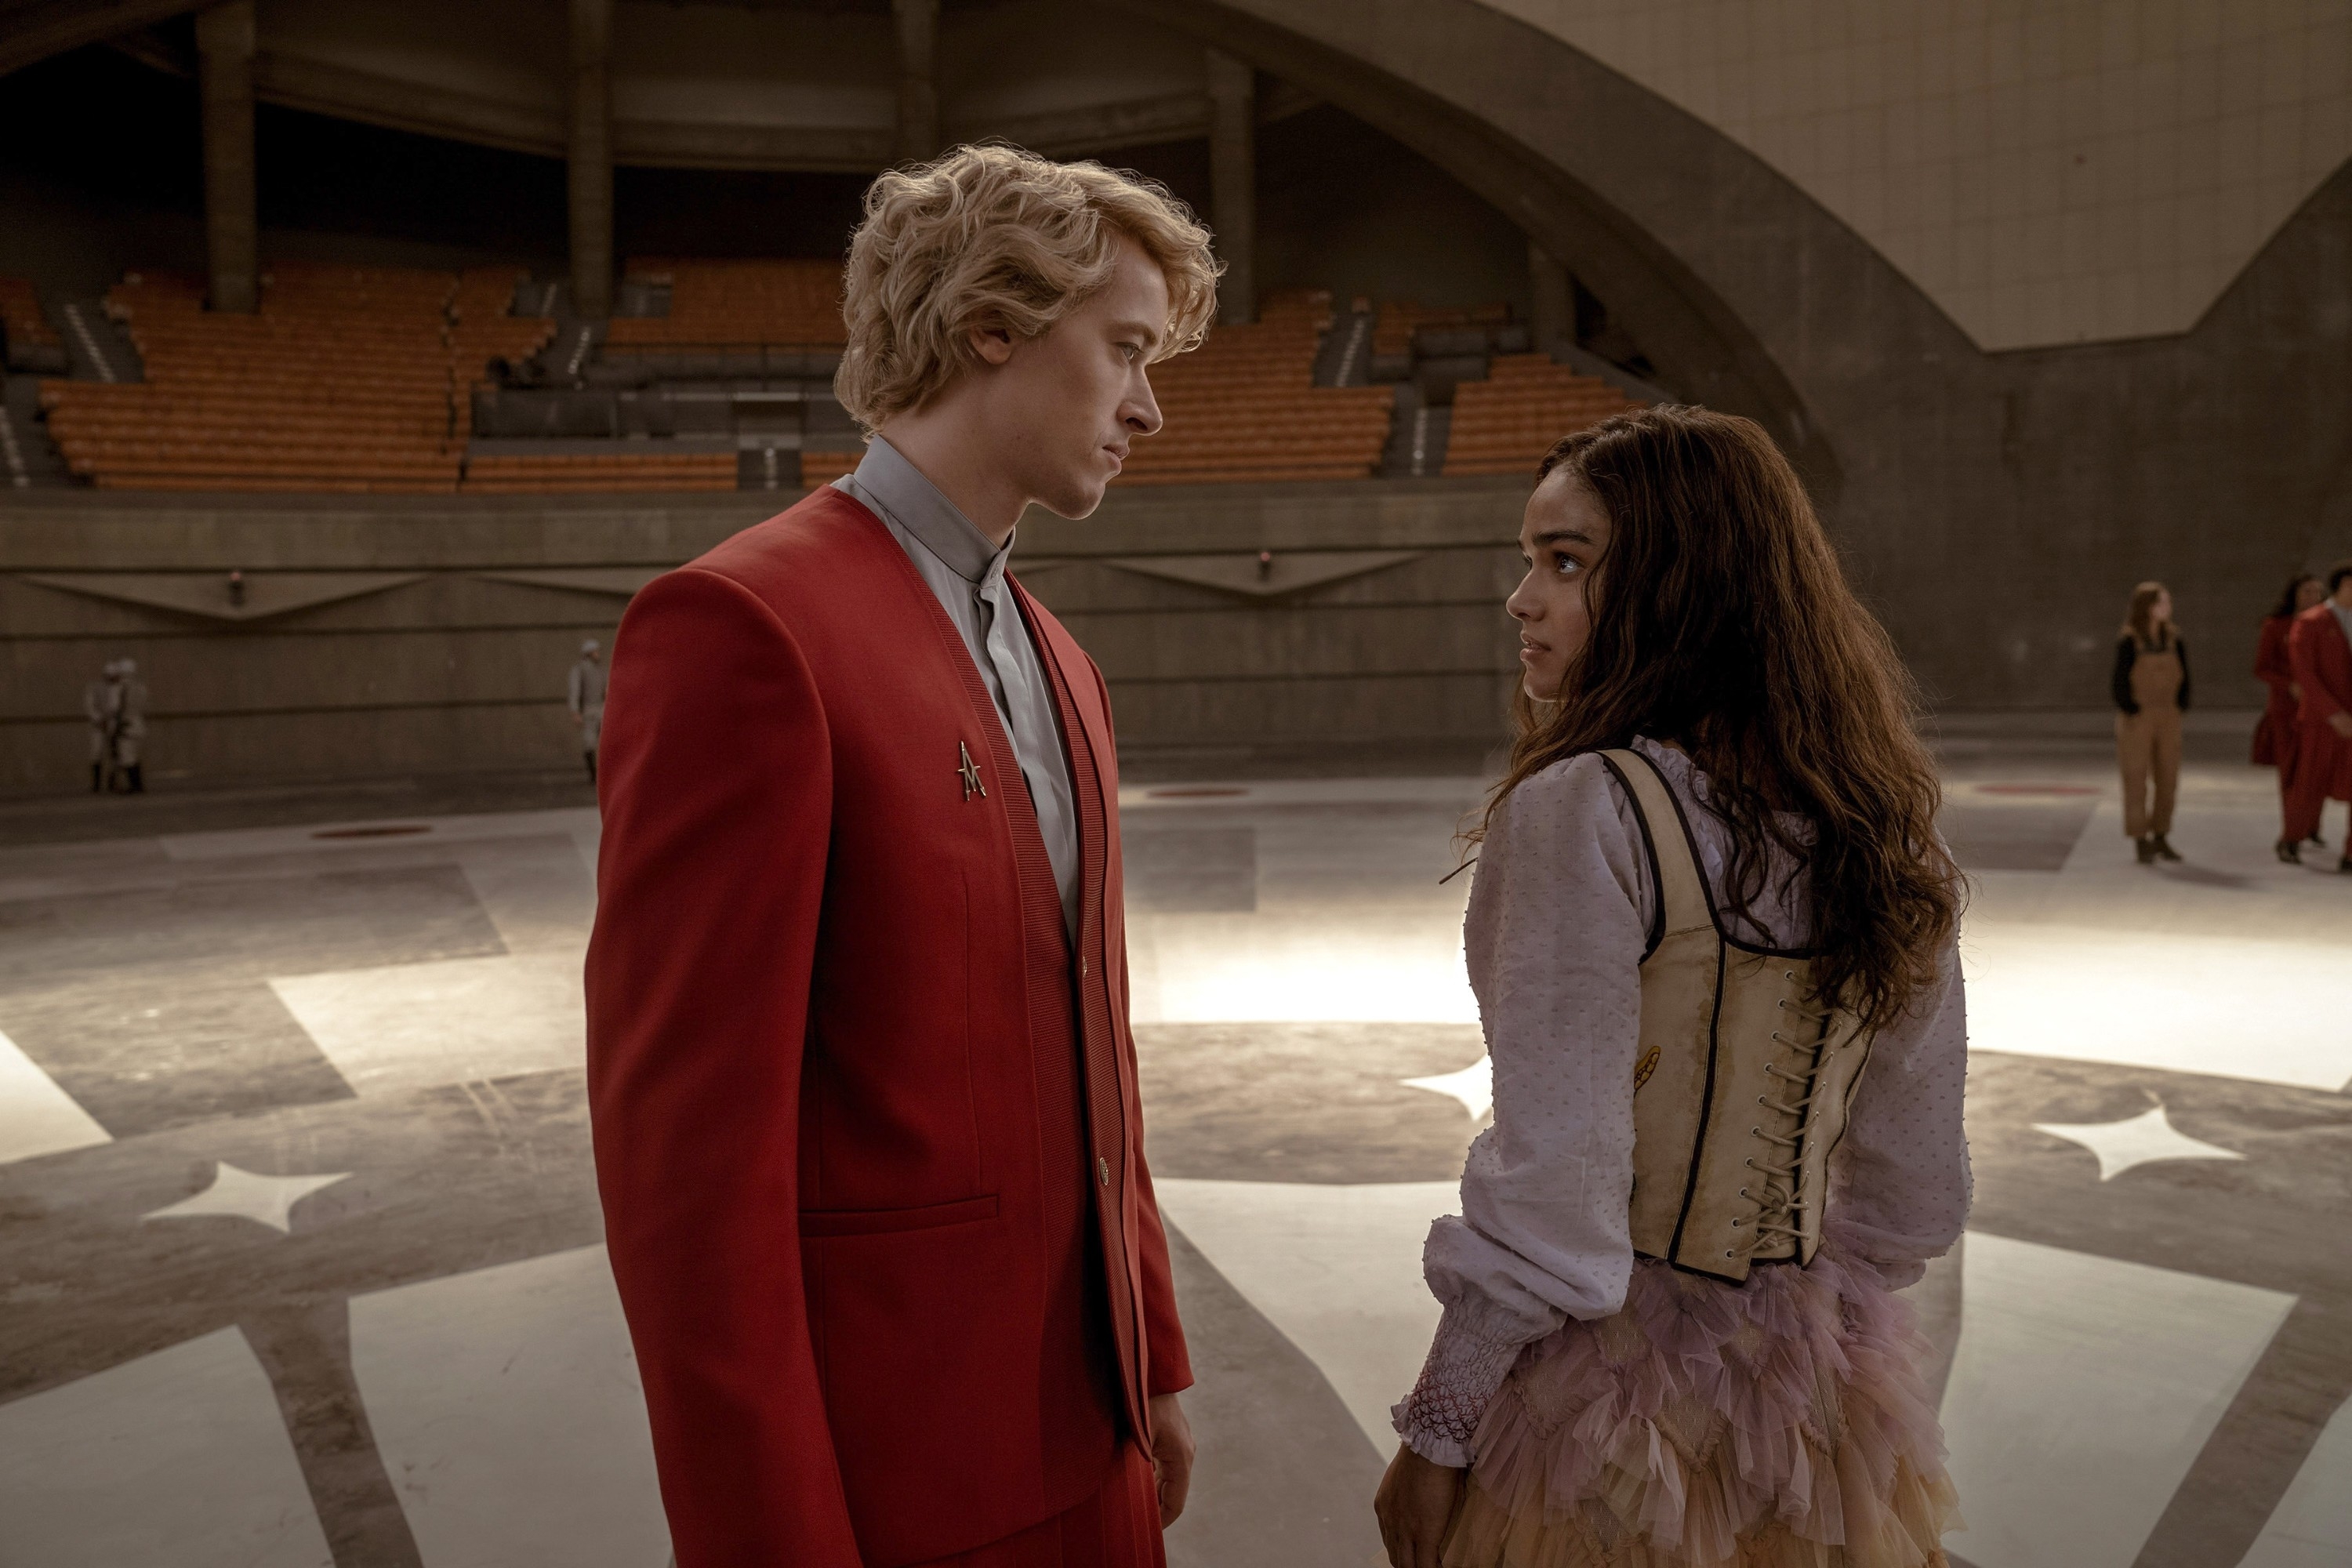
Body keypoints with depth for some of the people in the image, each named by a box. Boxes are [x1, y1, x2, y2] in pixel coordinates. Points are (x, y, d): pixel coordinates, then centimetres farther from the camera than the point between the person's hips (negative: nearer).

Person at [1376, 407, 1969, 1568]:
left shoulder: (1585, 812, -22)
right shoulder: (1880, 823, -1)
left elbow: (1550, 1191, -22)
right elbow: (1915, 1188, 6)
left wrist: (1436, 1433, -12)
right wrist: (1816, 1336, 19)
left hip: (1608, 1390, -6)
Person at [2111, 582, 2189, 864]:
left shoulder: (2175, 640, 3)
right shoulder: (2128, 642, -11)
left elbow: (2183, 679, 10)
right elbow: (2119, 683, -11)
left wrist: (2180, 710, 2)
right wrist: (2132, 713, -12)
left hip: (2168, 721, 5)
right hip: (2137, 722, -5)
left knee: (2167, 780, 7)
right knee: (2137, 780, 0)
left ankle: (2161, 837, 19)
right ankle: (2141, 841, 7)